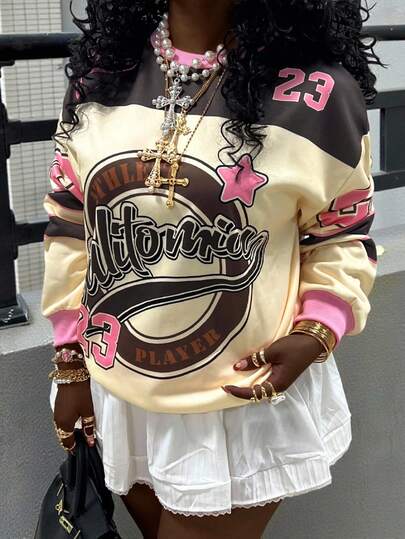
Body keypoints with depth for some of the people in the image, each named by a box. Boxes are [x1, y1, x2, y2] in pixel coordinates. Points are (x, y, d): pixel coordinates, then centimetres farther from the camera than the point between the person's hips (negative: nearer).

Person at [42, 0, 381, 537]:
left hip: (246, 401, -4)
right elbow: (71, 228, 3)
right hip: (118, 393, 5)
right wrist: (72, 362, 6)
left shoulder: (317, 90, -17)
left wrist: (313, 337, -20)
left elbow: (343, 241, -4)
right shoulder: (100, 70, -3)